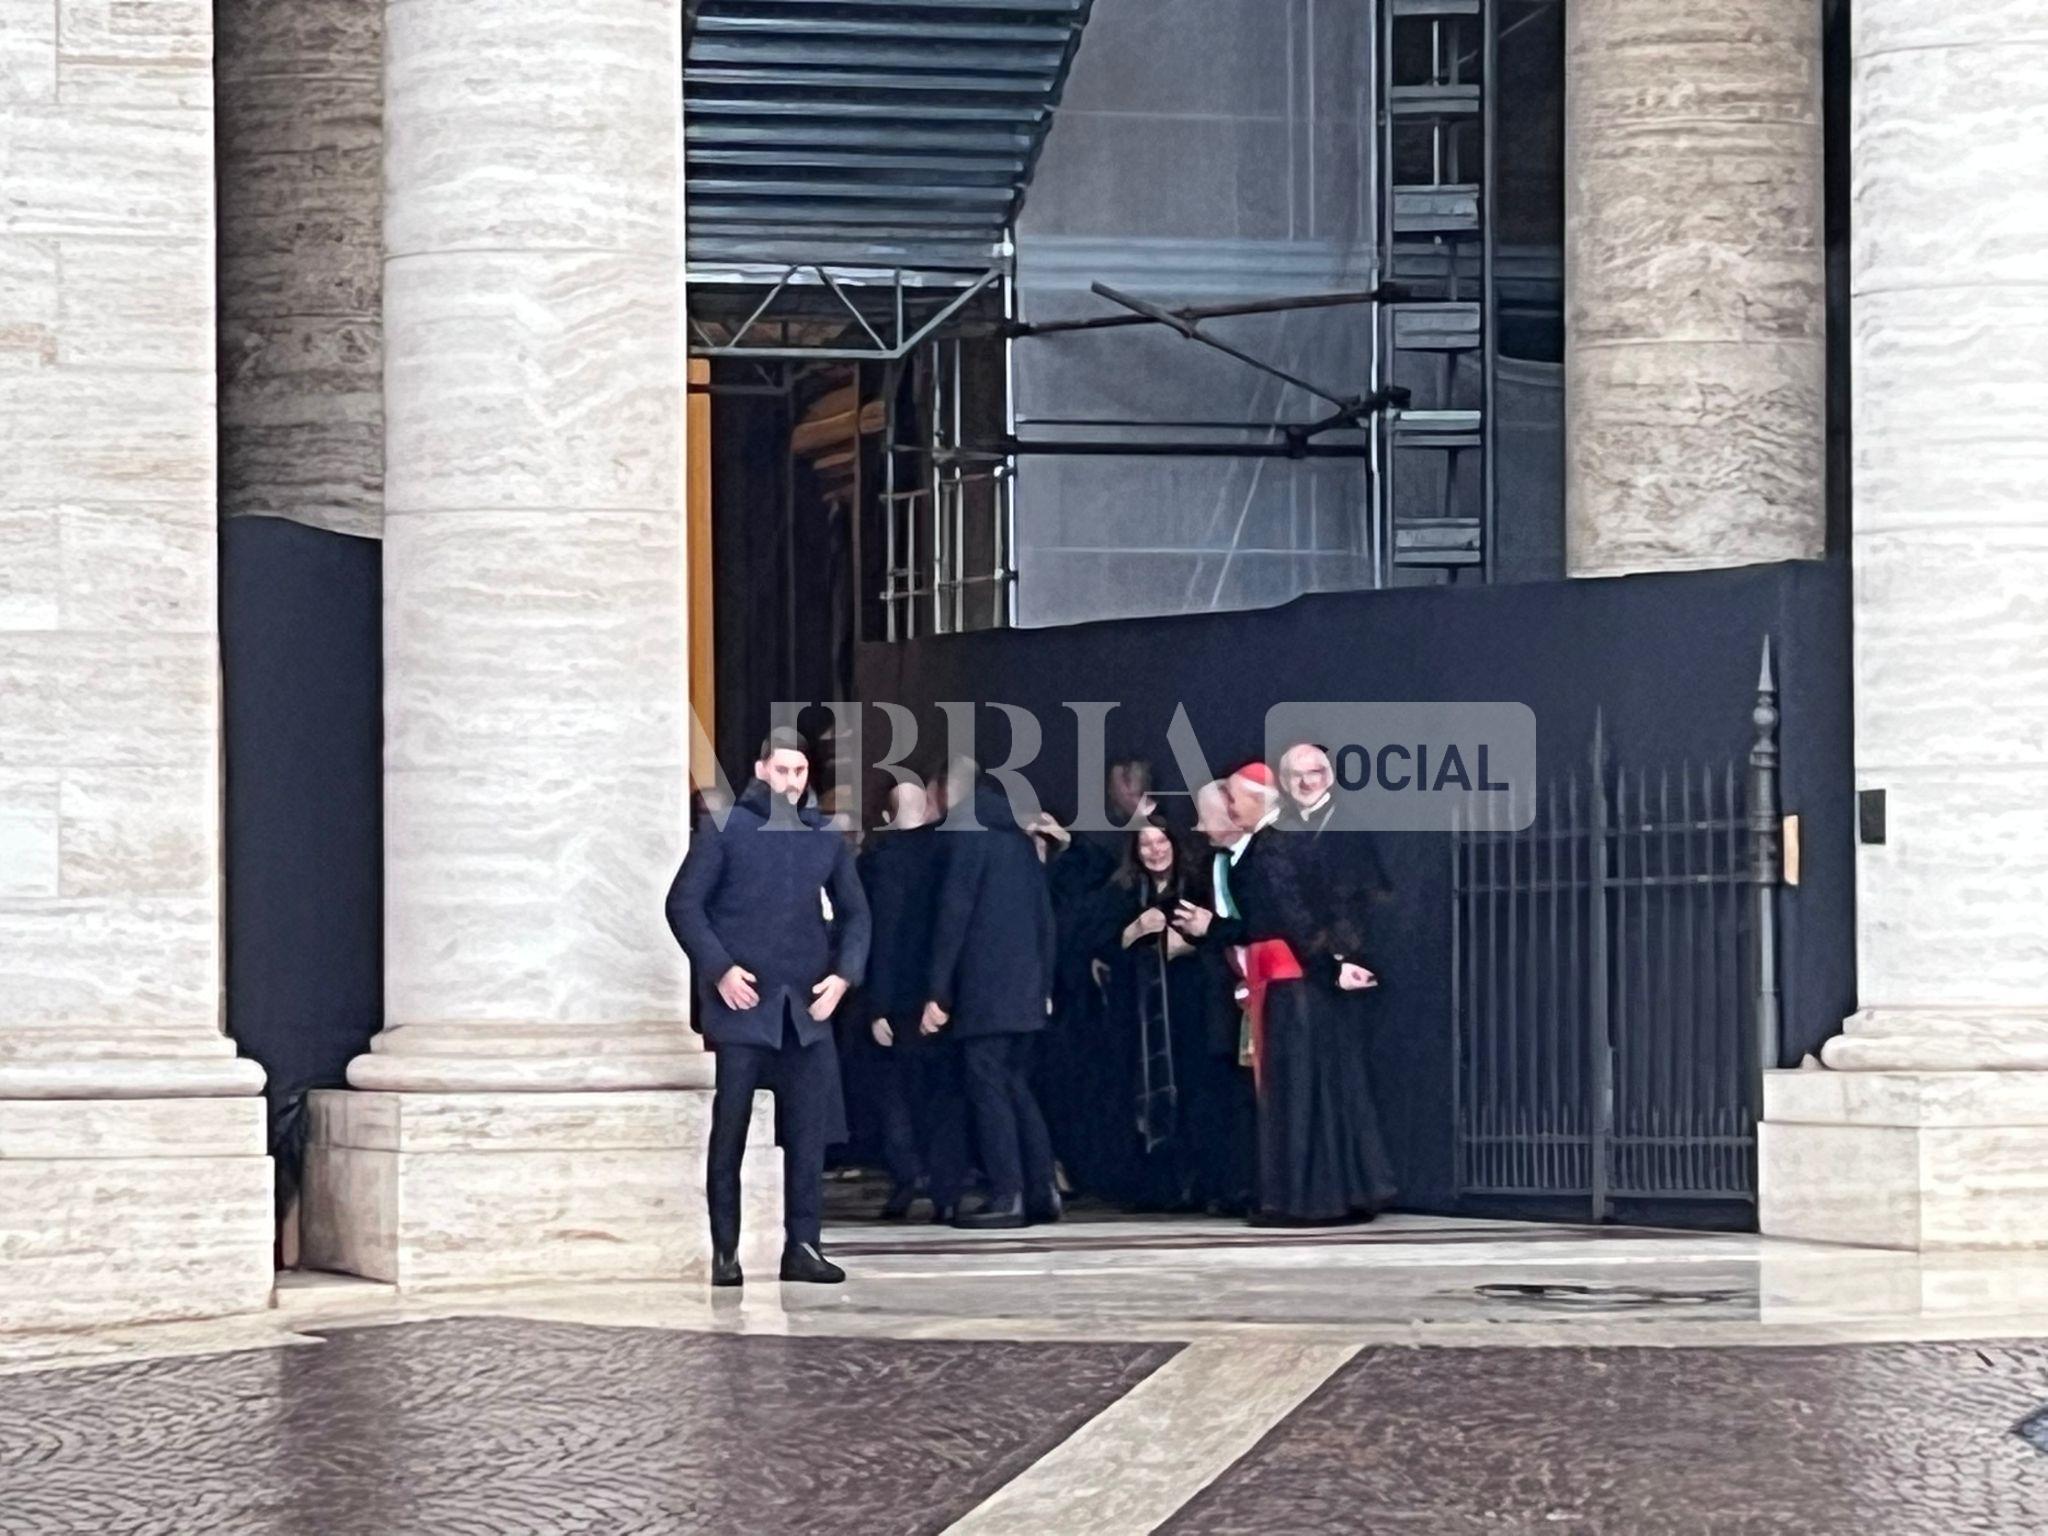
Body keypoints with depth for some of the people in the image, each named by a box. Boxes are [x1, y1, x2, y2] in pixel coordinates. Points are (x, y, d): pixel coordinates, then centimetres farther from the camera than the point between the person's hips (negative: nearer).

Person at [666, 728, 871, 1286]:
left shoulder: (824, 837, 11)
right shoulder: (725, 830, 0)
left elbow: (854, 913, 17)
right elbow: (683, 904, -2)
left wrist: (844, 974, 2)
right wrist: (720, 969, -11)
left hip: (807, 1009, 4)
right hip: (741, 1003, -4)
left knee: (809, 1130, 0)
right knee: (729, 1130, -1)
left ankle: (802, 1245, 6)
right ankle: (724, 1251, 4)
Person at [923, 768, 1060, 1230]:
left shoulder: (965, 833, -6)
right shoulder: (1019, 836, 16)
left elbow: (953, 915, -12)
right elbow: (1043, 914, 16)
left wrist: (938, 992, -12)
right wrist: (1043, 982, 18)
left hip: (982, 985, -7)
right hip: (1024, 985, 8)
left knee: (988, 1088, -6)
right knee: (1015, 1085, 12)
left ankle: (1007, 1196, -10)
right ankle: (1042, 1191, 8)